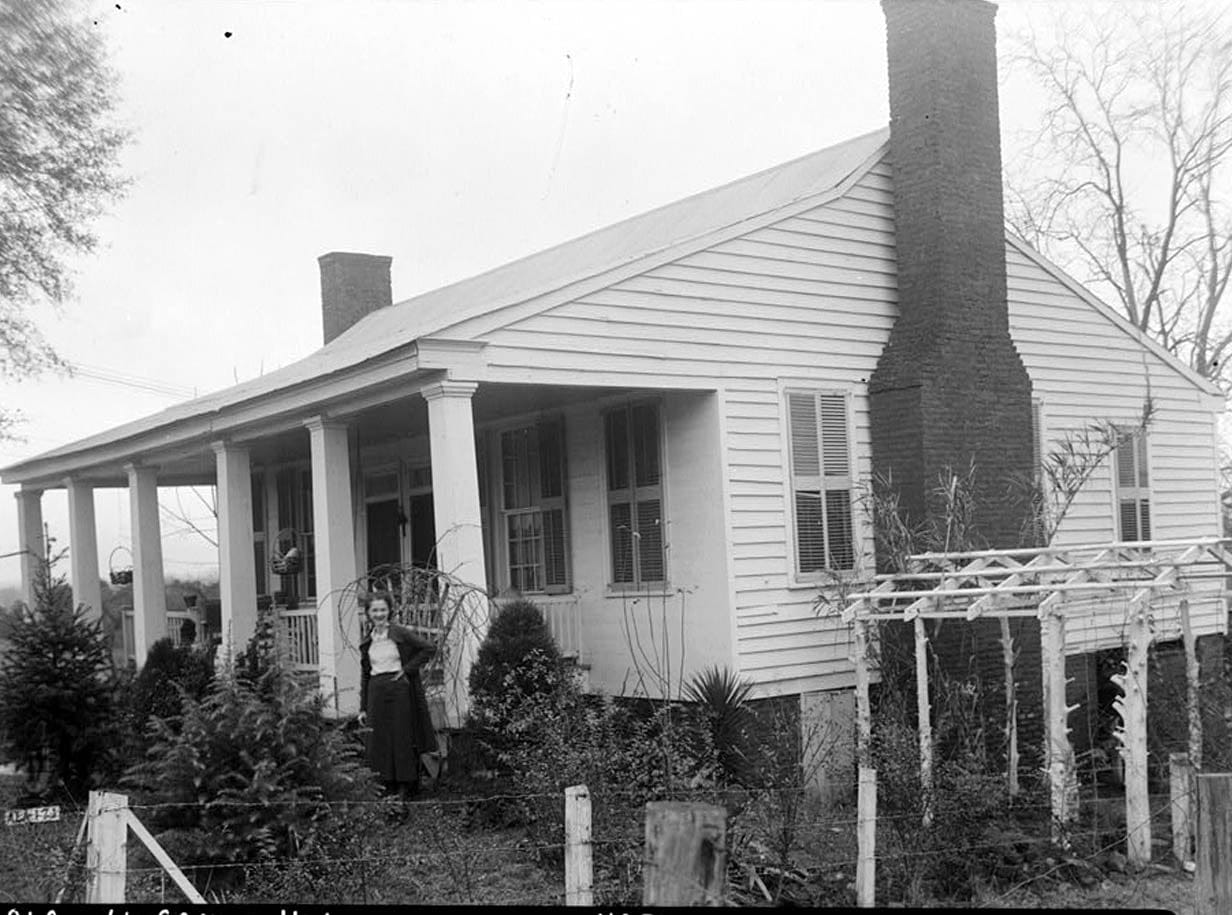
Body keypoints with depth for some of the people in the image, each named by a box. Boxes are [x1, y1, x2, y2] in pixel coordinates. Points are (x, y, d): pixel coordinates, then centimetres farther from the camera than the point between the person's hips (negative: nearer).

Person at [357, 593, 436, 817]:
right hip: (377, 694, 4)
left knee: (402, 743, -2)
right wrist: (363, 708, 11)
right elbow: (364, 675, 14)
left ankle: (404, 796, 2)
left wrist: (408, 669, -9)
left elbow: (429, 648, -4)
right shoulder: (367, 642, 11)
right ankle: (390, 792, 12)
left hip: (399, 691, -4)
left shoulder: (400, 633, -3)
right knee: (381, 745, 4)